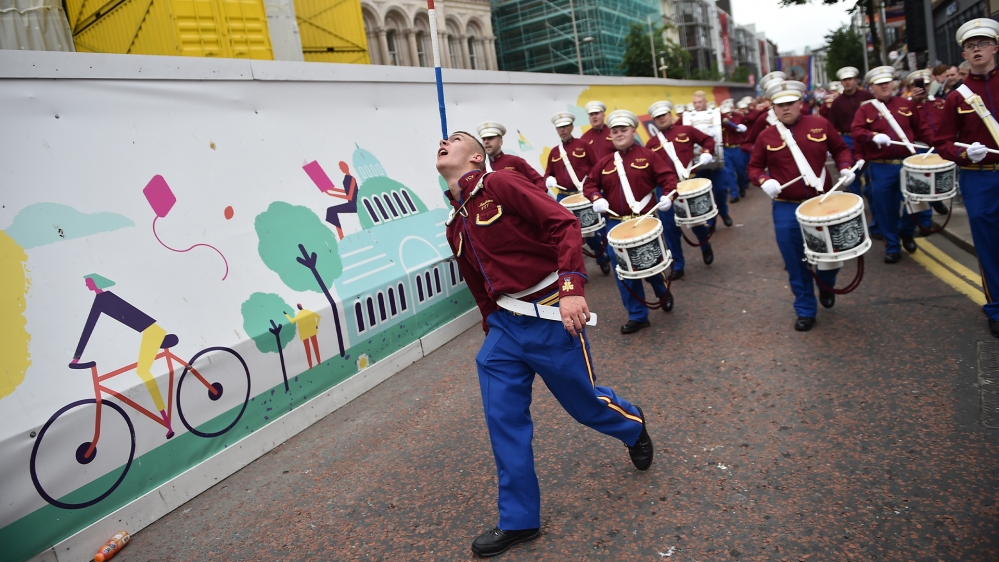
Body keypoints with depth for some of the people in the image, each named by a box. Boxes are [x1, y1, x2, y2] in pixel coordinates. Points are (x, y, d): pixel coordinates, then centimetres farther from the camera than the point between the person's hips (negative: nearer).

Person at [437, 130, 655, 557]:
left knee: (584, 402, 12)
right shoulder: (455, 229, 12)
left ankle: (633, 428, 47)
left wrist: (571, 287, -29)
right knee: (502, 418, 3)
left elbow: (564, 224, -19)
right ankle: (518, 521, 19)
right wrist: (492, 333, 21)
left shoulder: (500, 184, -10)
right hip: (504, 325, 6)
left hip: (551, 318, -6)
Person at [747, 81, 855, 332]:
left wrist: (845, 168, -5)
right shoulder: (766, 136, -1)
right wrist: (765, 181, -13)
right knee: (796, 264, 3)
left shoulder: (820, 125, 1)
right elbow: (754, 167, 6)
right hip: (786, 210, -1)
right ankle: (805, 311, 18)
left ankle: (826, 288, 42)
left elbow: (840, 148, 13)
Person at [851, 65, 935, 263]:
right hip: (880, 168, -2)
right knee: (885, 208, 3)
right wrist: (873, 136, -29)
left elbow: (921, 128, 11)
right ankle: (892, 247, 15)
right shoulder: (865, 109, 3)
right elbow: (856, 132, -11)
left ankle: (906, 232, 32)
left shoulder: (907, 104, 10)